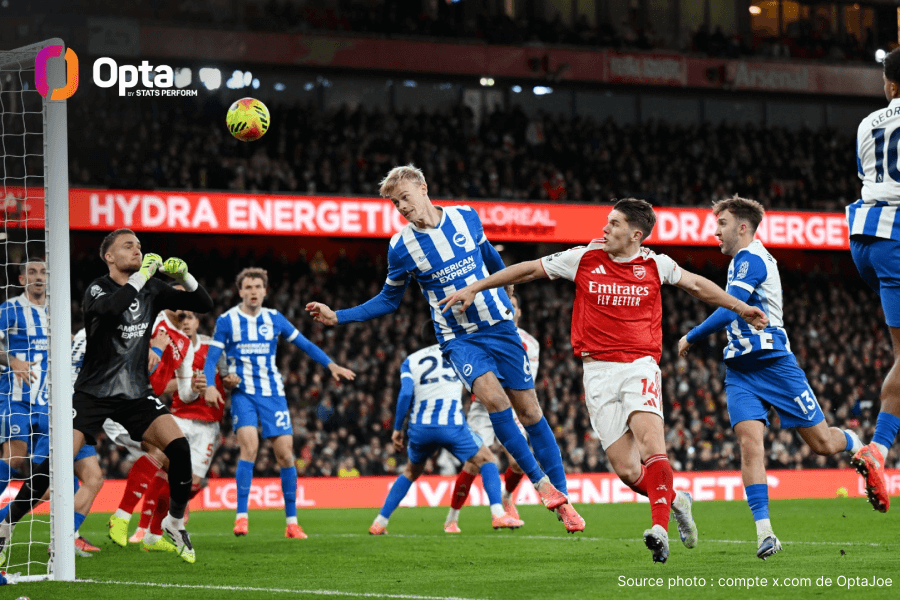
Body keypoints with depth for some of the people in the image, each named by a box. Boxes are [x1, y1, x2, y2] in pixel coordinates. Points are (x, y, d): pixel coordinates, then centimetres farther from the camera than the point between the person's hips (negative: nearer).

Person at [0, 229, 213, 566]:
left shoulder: (152, 291, 5)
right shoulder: (98, 289, -9)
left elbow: (204, 305, 5)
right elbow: (109, 308, -34)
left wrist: (184, 277, -12)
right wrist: (141, 276, -30)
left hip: (136, 392, 4)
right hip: (93, 393, -4)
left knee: (178, 446, -17)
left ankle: (175, 522, 3)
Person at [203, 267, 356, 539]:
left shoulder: (274, 318, 8)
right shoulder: (227, 321, 0)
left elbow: (304, 344, 16)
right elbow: (212, 357, -1)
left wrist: (331, 365, 11)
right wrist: (210, 385, -17)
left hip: (273, 393, 3)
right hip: (243, 393, -3)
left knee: (285, 453, -3)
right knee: (249, 445, -23)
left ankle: (291, 522, 7)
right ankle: (241, 516, -17)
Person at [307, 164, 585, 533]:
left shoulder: (466, 217, -2)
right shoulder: (401, 247, -6)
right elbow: (389, 299, 6)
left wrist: (506, 293, 32)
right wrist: (337, 317, -4)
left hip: (499, 326, 2)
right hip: (459, 339, -2)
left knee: (528, 409, 2)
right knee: (492, 395, -27)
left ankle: (562, 499, 12)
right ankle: (541, 482, -16)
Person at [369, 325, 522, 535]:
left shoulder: (411, 361, 17)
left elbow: (405, 393, 2)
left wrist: (397, 429, 6)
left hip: (419, 428, 3)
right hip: (452, 424, -3)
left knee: (411, 472, 27)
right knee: (487, 461, 13)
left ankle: (379, 523, 23)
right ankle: (498, 514, -6)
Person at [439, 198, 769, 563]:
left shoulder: (654, 265, 5)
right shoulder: (584, 258, 4)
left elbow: (695, 284, 23)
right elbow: (528, 270, 11)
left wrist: (739, 307, 24)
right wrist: (473, 289, 11)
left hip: (640, 365, -1)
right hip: (598, 371, 1)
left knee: (650, 439, -28)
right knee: (626, 470, -7)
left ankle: (660, 527, -30)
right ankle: (675, 501, 21)